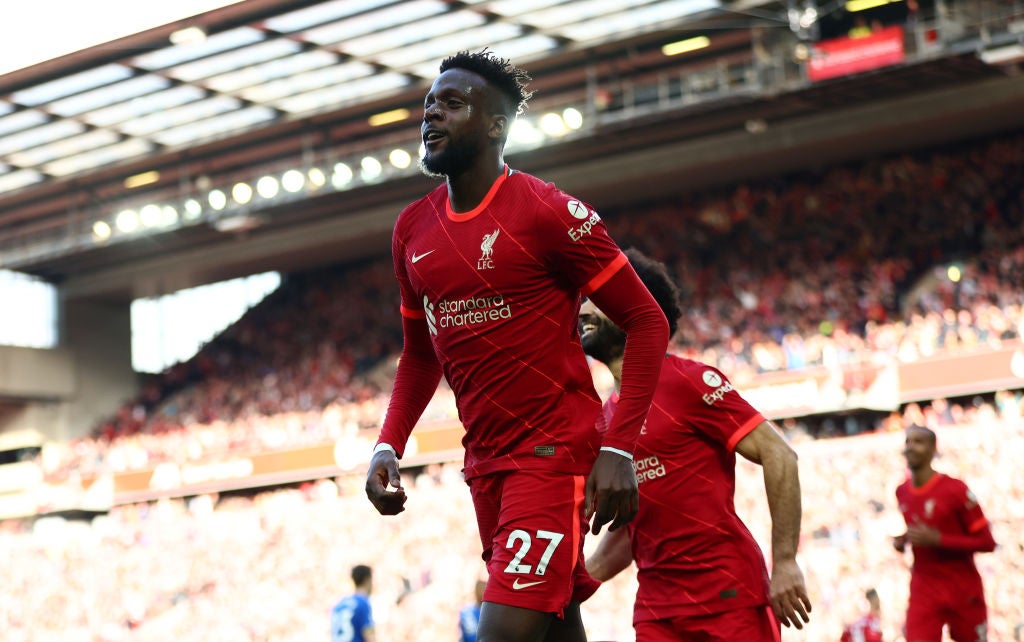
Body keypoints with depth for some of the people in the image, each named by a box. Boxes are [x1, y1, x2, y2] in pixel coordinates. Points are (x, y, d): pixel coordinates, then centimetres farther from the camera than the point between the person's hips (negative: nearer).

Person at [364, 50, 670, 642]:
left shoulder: (548, 212, -11)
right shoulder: (413, 230, 10)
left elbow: (647, 323, -10)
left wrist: (619, 450, -18)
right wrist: (388, 447, 6)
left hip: (555, 450, -7)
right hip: (485, 461, 7)